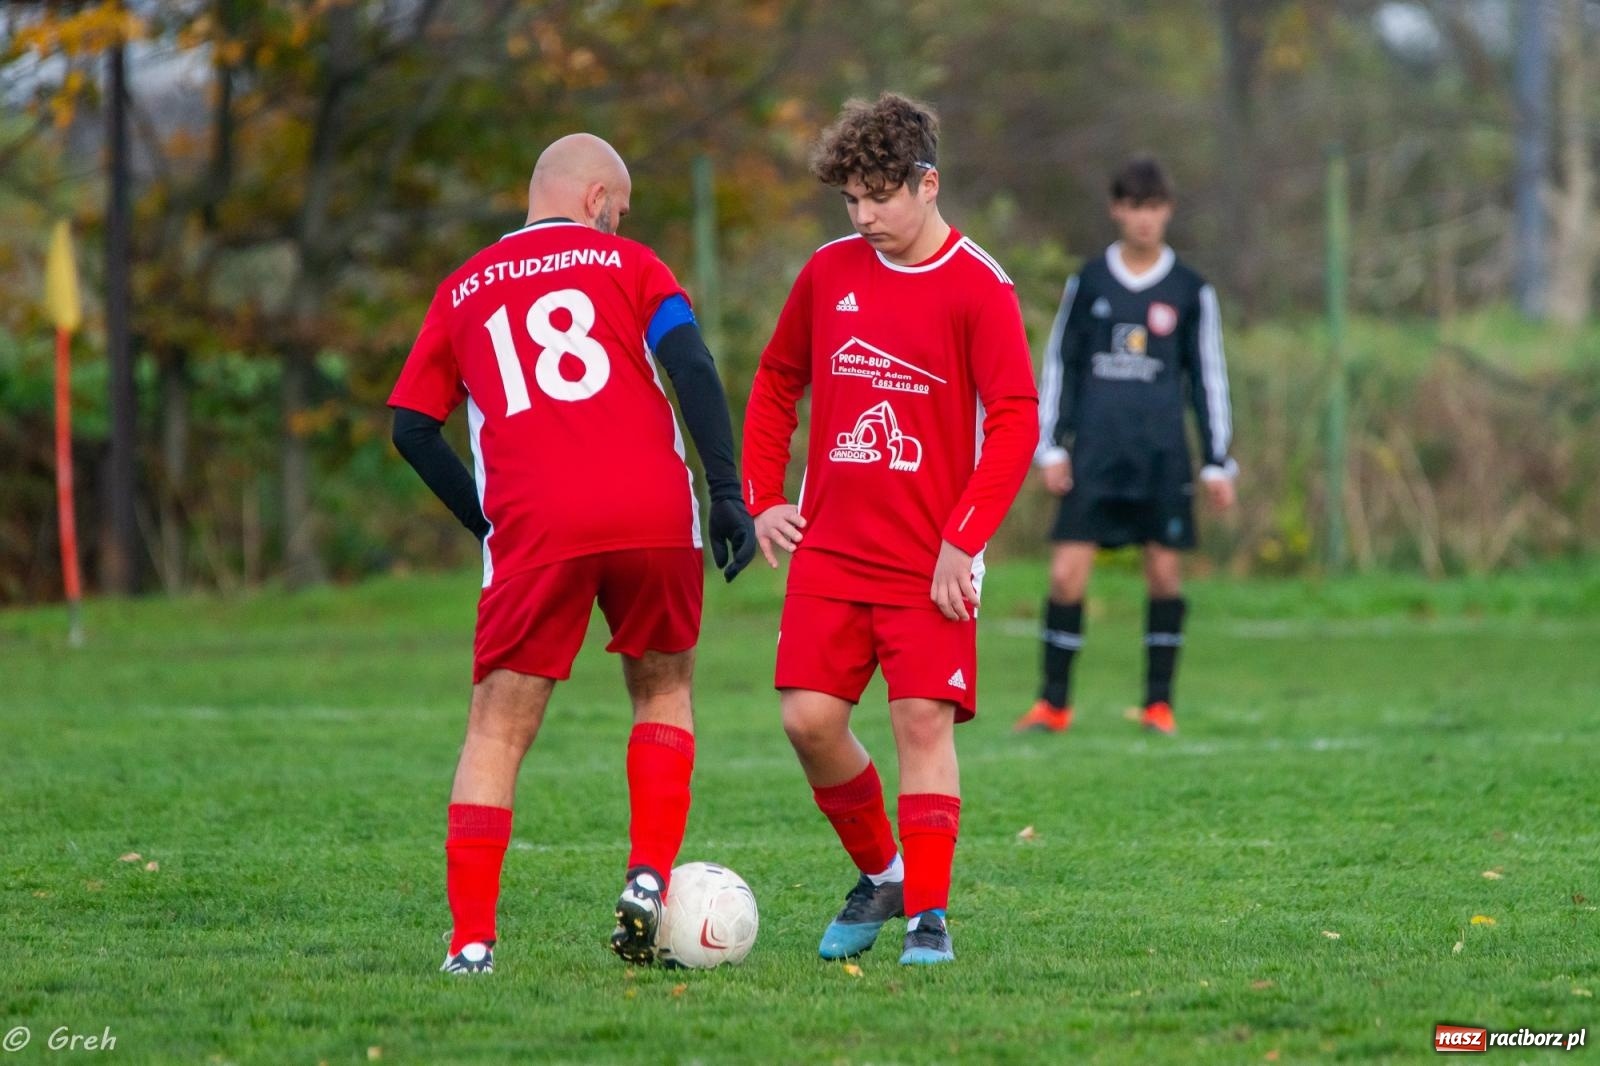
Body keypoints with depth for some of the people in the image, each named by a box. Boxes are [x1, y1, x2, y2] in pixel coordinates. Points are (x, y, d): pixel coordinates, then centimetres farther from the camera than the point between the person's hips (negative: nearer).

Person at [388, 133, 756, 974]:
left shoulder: (464, 290, 21)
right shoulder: (627, 264, 14)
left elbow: (411, 426, 17)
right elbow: (691, 367, -2)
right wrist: (727, 495, -2)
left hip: (533, 526, 1)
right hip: (653, 515, 0)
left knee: (497, 732, 6)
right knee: (664, 691, 22)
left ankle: (471, 943, -5)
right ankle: (648, 878, 5)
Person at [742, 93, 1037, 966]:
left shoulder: (978, 288, -8)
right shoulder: (828, 273, 7)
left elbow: (1014, 423, -11)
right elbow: (777, 381, 20)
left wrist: (961, 541, -16)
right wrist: (760, 498, 10)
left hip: (928, 564, -4)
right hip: (829, 551, 4)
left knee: (923, 723, -9)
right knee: (810, 719, -3)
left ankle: (928, 915, -2)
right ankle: (879, 874, 18)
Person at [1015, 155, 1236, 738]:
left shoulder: (1190, 291, 5)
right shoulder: (1088, 282, 6)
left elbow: (1209, 378, 8)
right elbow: (1058, 365, 10)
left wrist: (1217, 464, 5)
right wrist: (1050, 446, 4)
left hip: (1162, 459, 0)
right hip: (1094, 456, 0)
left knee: (1165, 573, 0)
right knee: (1067, 574, -8)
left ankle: (1159, 702, 12)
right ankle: (1053, 703, 1)